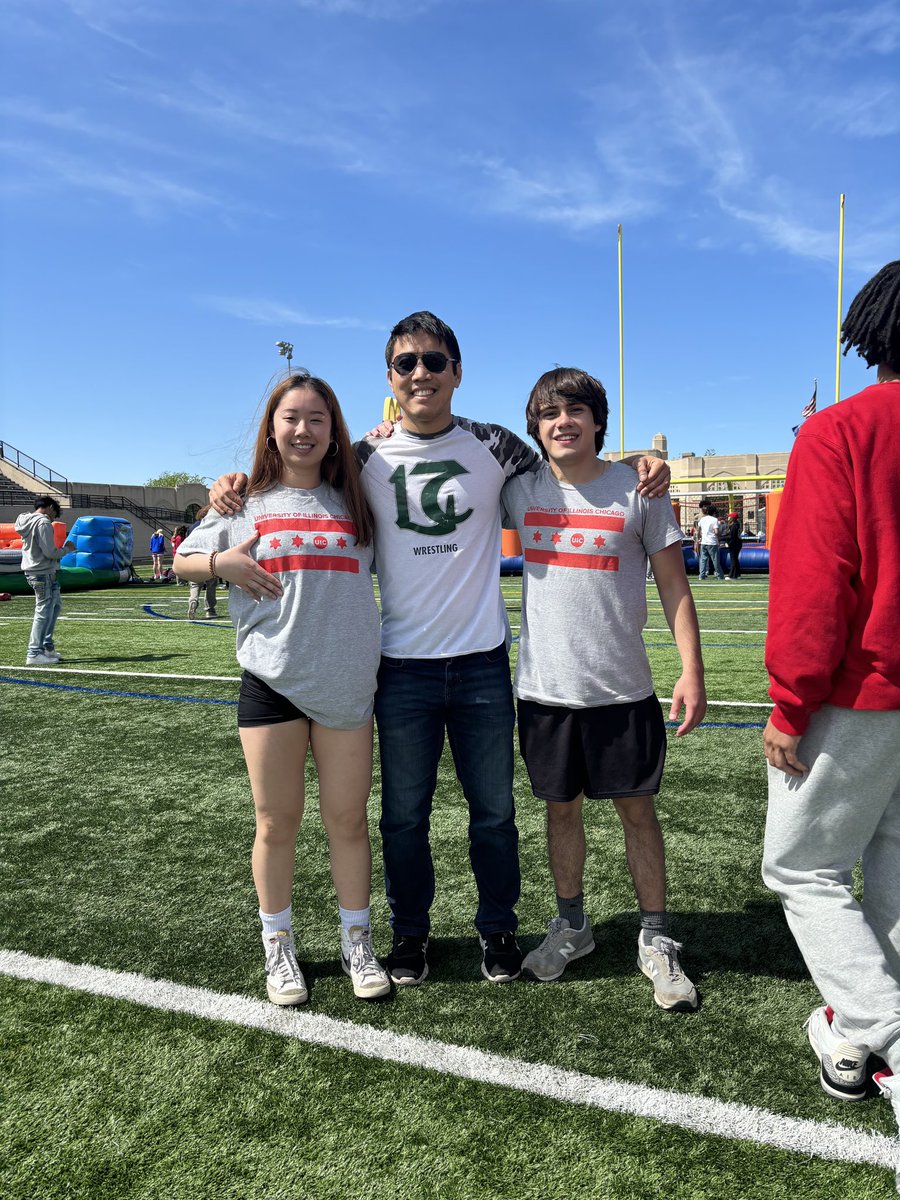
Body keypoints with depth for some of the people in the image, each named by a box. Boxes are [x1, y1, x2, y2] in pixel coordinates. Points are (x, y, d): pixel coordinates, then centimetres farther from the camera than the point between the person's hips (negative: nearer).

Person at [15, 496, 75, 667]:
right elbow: (50, 552, -19)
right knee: (44, 613, -5)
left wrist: (61, 549, 9)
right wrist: (67, 549, -3)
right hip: (43, 573, -10)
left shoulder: (26, 521, 13)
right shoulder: (43, 522, -16)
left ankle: (47, 646, 23)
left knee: (55, 605, 20)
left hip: (32, 571, 10)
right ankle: (34, 654, -2)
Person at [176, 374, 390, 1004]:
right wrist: (222, 562, -10)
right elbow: (184, 560, 15)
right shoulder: (246, 504, 6)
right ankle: (279, 947, 30)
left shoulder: (356, 503, 7)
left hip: (348, 686, 1)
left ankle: (357, 943, 27)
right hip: (272, 684, 0)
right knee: (277, 824, 10)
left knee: (348, 819, 8)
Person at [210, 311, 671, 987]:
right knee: (405, 814, 13)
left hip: (483, 659, 0)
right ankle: (410, 932, 35)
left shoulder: (493, 446, 1)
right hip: (403, 663, 0)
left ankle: (499, 929, 34)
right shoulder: (367, 458, 0)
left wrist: (637, 466, -3)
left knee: (494, 810, 12)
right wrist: (235, 485, -7)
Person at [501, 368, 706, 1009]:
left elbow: (674, 583, -1)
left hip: (624, 689, -2)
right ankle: (571, 925, 34)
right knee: (562, 808, 14)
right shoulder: (520, 490, 2)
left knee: (637, 810, 7)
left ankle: (656, 939, 25)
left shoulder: (638, 489, -3)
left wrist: (692, 671, -8)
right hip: (546, 688, 2)